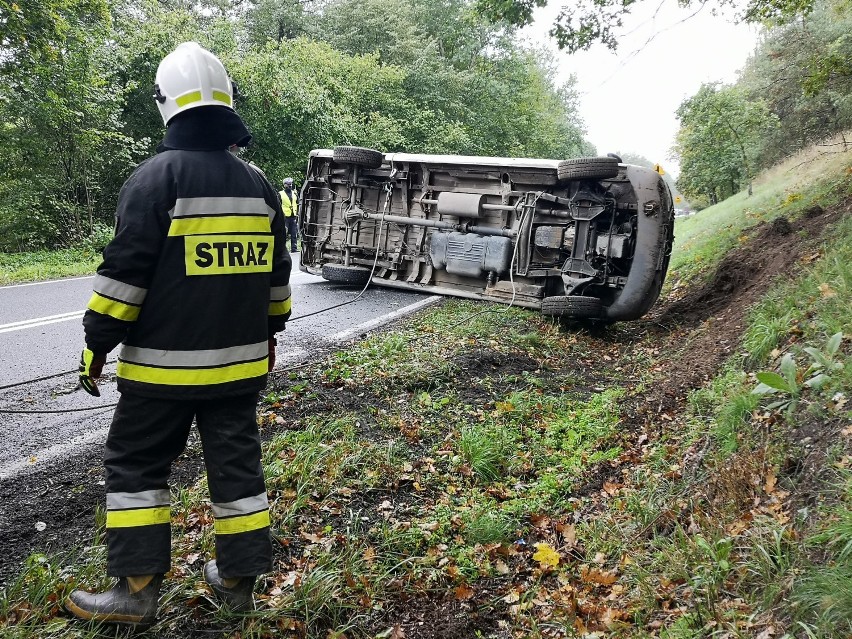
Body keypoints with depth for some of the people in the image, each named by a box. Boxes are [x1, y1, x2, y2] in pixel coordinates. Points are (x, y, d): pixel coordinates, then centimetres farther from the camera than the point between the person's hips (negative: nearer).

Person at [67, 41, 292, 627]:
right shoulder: (258, 184, 7)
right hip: (241, 359, 5)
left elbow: (125, 271, -13)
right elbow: (276, 273, 13)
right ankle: (239, 578, 23)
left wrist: (97, 343, -3)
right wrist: (269, 332, 24)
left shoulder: (156, 176, -11)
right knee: (237, 462, 12)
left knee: (137, 465, 10)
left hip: (165, 362, -5)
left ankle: (138, 589, 14)